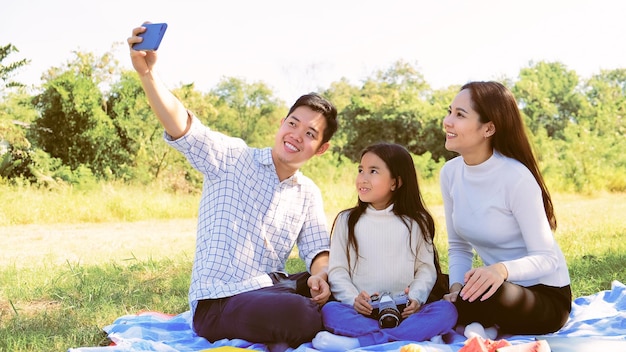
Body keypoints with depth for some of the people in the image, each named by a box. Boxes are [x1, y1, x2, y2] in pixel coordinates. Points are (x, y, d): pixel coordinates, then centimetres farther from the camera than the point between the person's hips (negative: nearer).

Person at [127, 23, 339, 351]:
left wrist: (320, 275, -19)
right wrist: (147, 73, -34)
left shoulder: (309, 194, 13)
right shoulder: (232, 158, -3)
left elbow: (317, 248, 7)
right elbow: (183, 129, -18)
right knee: (300, 315, -33)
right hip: (218, 302, -6)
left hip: (271, 290, 7)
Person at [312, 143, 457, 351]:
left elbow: (426, 268, 8)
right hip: (362, 312, -1)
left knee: (446, 311, -28)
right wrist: (353, 299, -12)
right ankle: (416, 335, -37)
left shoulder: (415, 222, 11)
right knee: (330, 311, -30)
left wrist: (416, 297, -11)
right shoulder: (347, 221, 11)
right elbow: (337, 270, 6)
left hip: (405, 311, 1)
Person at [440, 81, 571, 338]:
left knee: (489, 295, -36)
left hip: (547, 295, -6)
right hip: (500, 286, 6)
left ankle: (483, 327, -5)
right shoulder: (450, 173, -3)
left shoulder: (516, 178, -23)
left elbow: (546, 258, -22)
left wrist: (503, 269, -43)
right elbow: (458, 246, 5)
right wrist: (457, 288, -15)